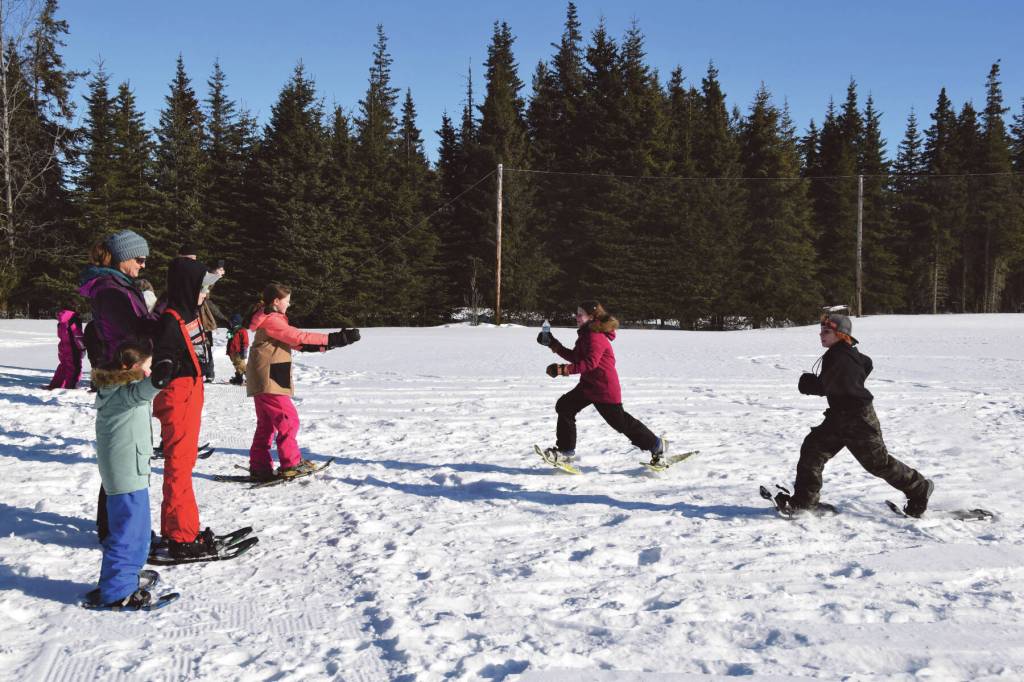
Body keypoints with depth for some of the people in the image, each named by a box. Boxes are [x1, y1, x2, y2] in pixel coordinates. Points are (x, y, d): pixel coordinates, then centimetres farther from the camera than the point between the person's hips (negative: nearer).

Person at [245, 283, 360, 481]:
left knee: (266, 423, 14)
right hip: (269, 381, -11)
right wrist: (331, 339, -20)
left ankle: (259, 466, 17)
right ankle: (291, 464, -3)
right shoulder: (271, 320, -14)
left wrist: (324, 344, 8)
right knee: (288, 419, -7)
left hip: (263, 381, 11)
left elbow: (292, 342, 18)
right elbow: (298, 337, -20)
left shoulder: (269, 319, 19)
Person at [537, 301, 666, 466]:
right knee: (564, 406, 1)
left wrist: (563, 369, -37)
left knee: (620, 421, 0)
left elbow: (589, 363, -32)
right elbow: (576, 357, 16)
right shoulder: (586, 334, 12)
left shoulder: (595, 336, -21)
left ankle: (657, 445, 17)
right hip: (589, 384, 10)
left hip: (605, 388, -10)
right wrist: (555, 346, 9)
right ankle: (566, 450, 6)